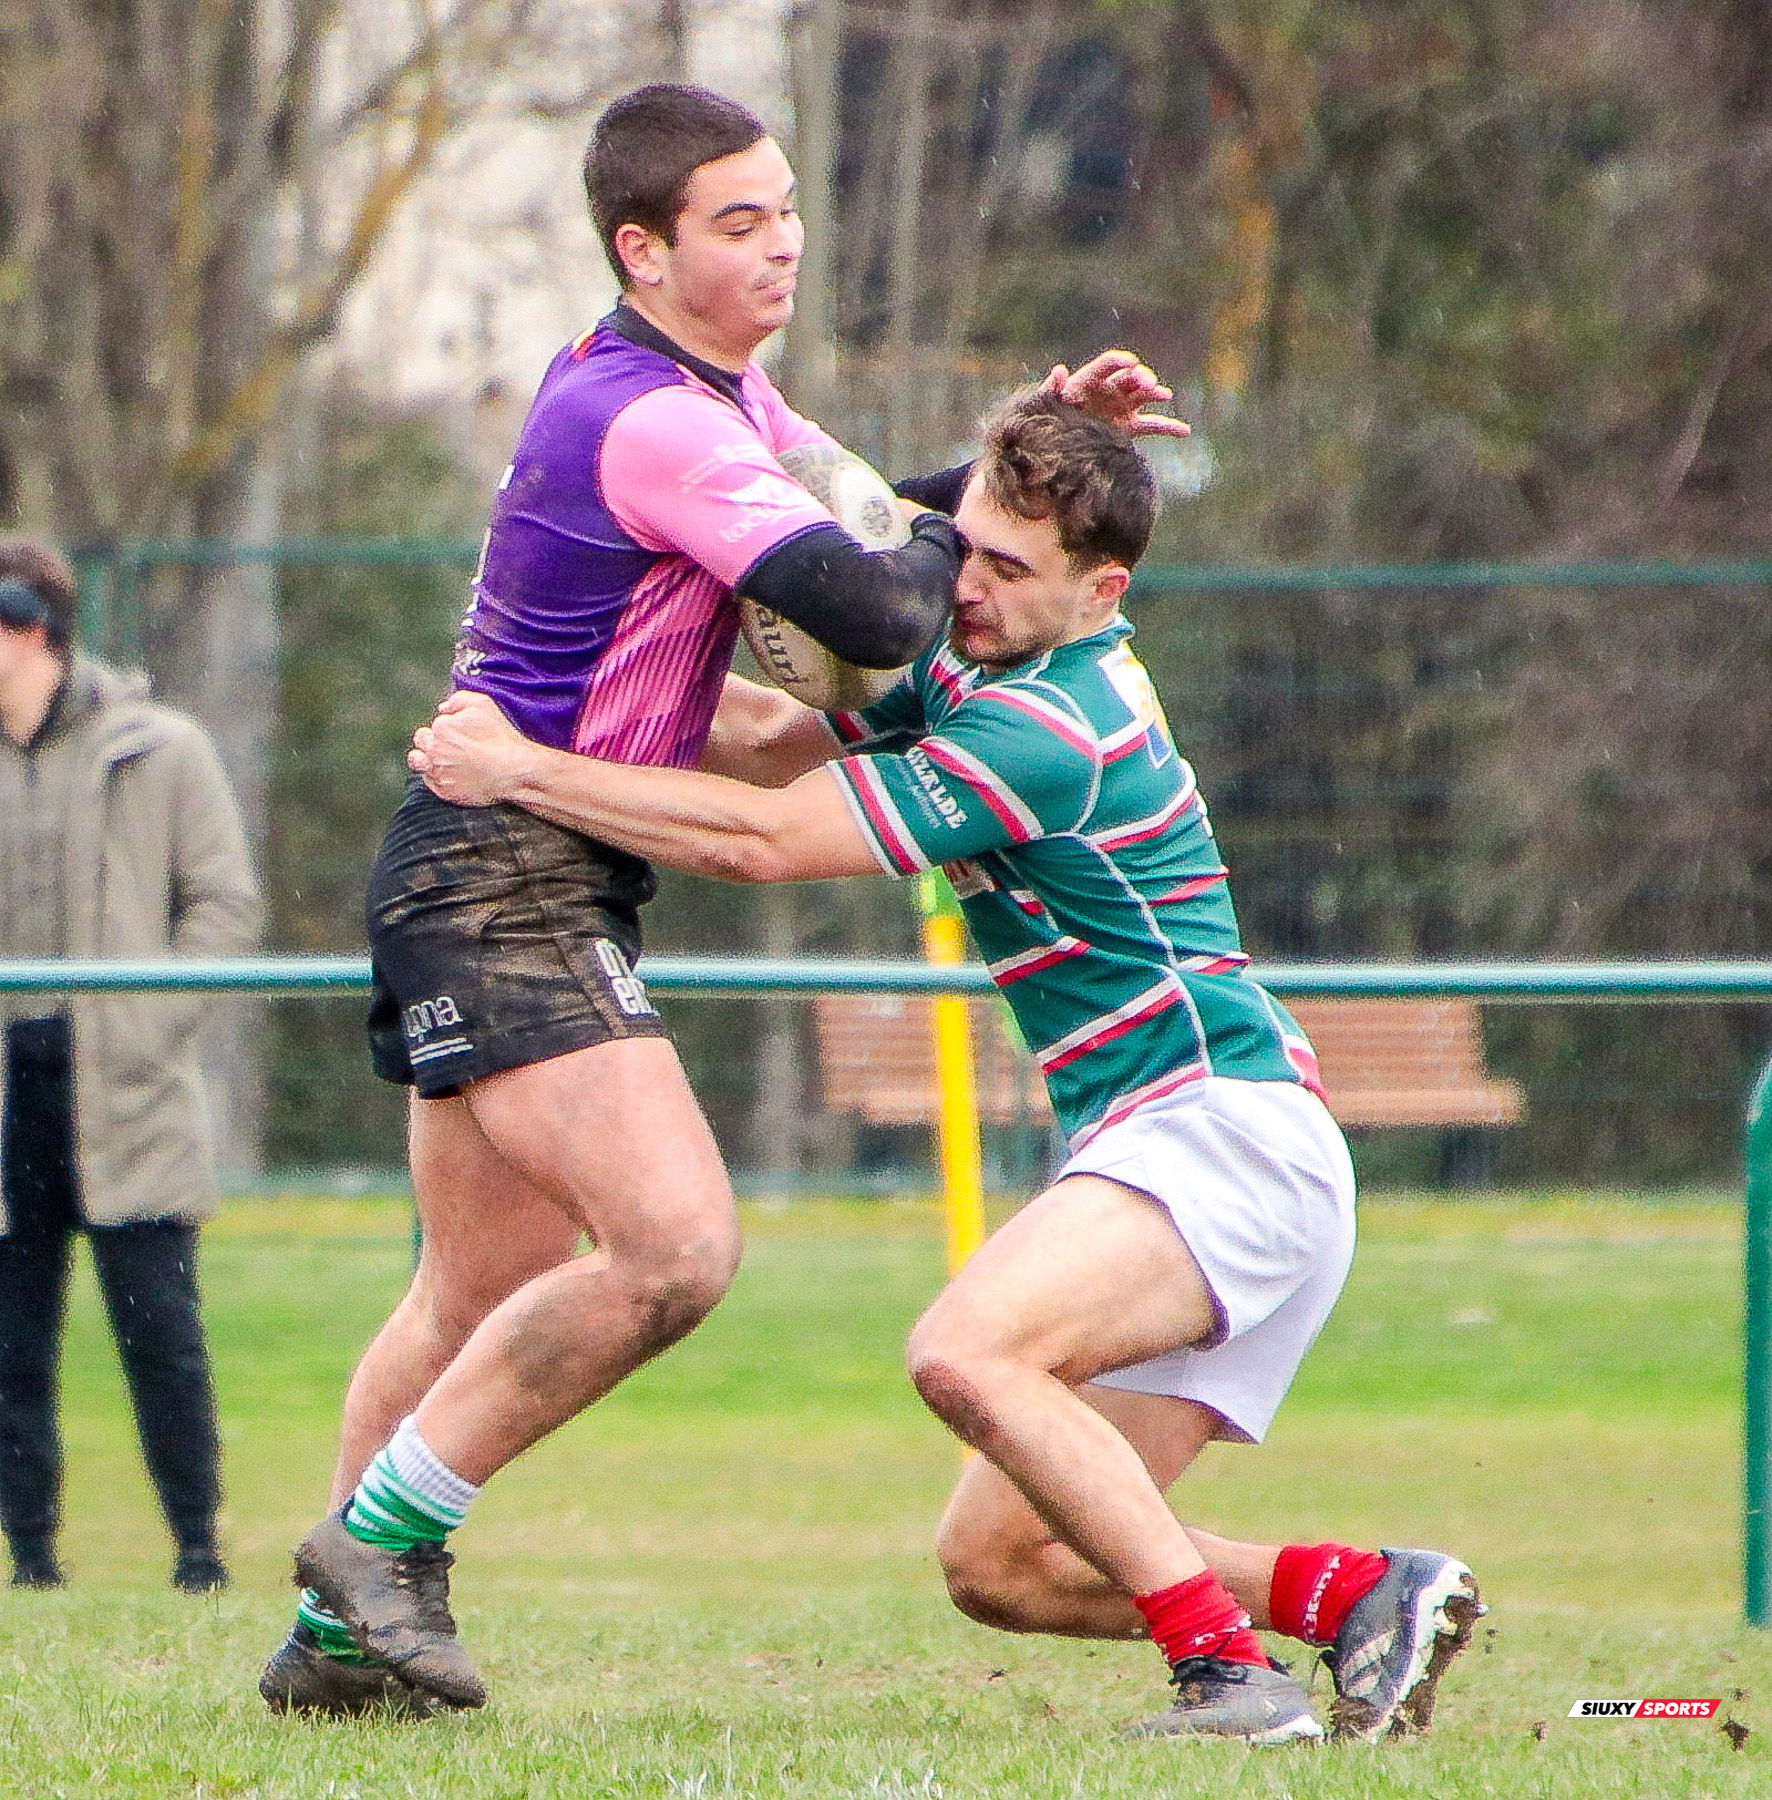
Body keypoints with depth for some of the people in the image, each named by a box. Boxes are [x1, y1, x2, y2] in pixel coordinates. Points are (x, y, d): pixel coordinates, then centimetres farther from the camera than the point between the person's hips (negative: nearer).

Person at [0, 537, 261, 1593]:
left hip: (124, 1098, -3)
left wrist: (144, 1027, -8)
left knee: (157, 1327, -5)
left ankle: (199, 1545, 4)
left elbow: (226, 905, 1)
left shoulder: (159, 754, 1)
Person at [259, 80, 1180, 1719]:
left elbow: (852, 508, 25)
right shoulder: (652, 424, -20)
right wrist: (954, 543, -5)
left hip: (478, 880, 11)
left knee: (485, 1294, 17)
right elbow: (872, 613, -27)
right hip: (509, 888, -11)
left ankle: (336, 1630, 24)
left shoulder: (714, 392, 13)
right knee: (676, 1246, -21)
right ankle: (384, 1536, -11)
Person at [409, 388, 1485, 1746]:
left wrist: (517, 770, -10)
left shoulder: (1043, 735, -18)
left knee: (968, 1350, -32)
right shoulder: (971, 674, 12)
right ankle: (1361, 1596, 8)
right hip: (1177, 1147, 10)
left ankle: (1229, 1669, -29)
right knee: (995, 1564, 3)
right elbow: (776, 739, 22)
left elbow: (761, 839, -17)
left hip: (1229, 1129, -10)